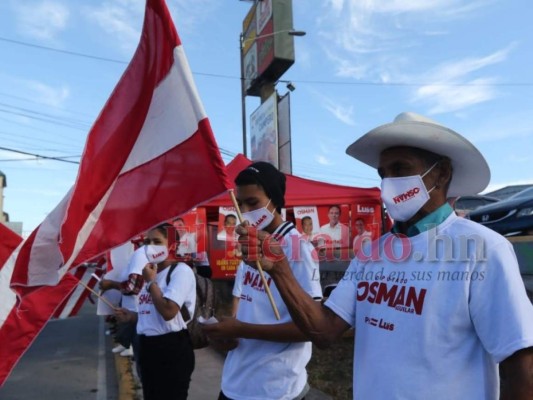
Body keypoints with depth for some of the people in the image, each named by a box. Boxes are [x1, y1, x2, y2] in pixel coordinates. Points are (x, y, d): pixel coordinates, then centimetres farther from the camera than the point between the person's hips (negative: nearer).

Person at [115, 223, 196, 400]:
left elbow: (168, 312, -26)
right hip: (148, 348, 9)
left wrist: (150, 282, -15)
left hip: (172, 349, -9)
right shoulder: (152, 272, 14)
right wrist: (132, 316, 9)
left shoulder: (181, 270, -14)